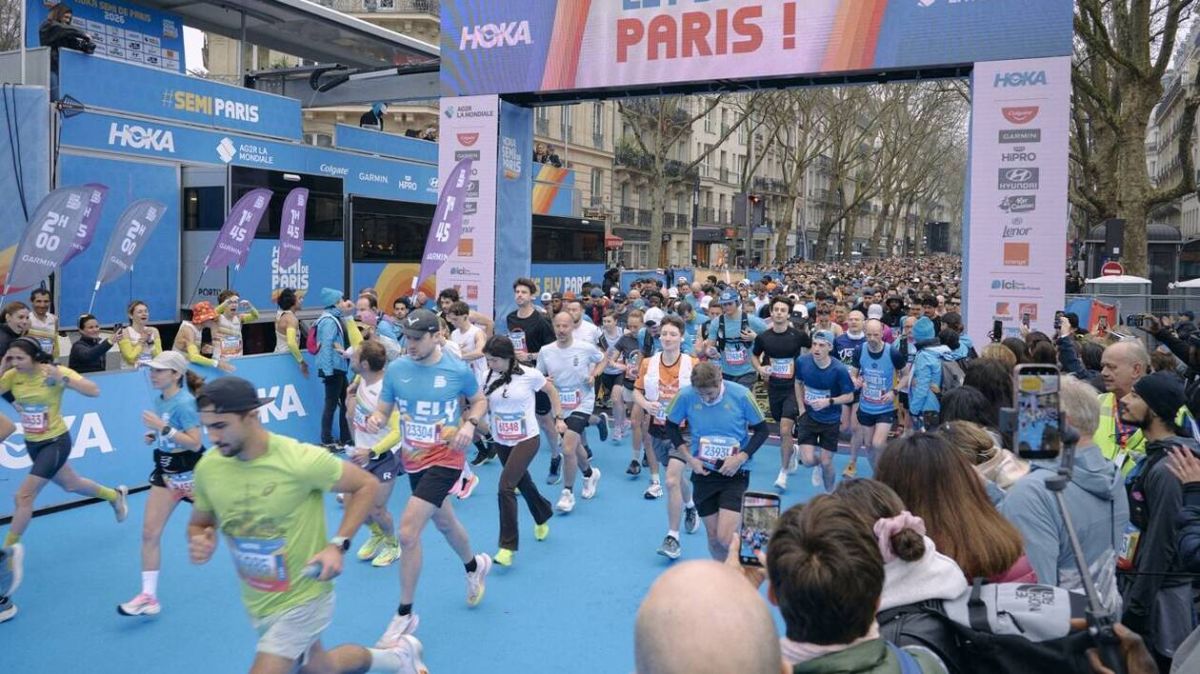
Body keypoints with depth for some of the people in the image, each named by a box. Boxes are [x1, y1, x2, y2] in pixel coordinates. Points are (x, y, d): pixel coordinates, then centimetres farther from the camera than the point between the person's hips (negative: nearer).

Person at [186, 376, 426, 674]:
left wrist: (338, 545, -22)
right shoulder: (207, 468, -11)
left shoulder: (300, 460, -26)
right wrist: (199, 543, -17)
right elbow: (199, 524, 7)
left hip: (303, 600, -6)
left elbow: (366, 485, -13)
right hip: (257, 605, 6)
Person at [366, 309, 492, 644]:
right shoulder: (395, 369, -6)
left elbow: (480, 400, 5)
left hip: (444, 459, -5)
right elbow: (383, 409, 3)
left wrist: (470, 423, -14)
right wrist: (374, 419, -20)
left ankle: (405, 614, 1)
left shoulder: (458, 370, -13)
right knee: (444, 522, 25)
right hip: (412, 460, 5)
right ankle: (475, 566, 57)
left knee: (408, 532, -16)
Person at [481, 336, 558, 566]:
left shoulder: (530, 375, -13)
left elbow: (552, 391, 3)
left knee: (506, 487, -18)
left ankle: (508, 546, -9)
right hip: (501, 441, 5)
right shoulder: (489, 377, -4)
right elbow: (483, 406, 4)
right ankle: (543, 518, 50)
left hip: (526, 440, -5)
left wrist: (559, 418, 5)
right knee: (523, 483, 21)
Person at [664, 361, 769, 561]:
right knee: (713, 538, 8)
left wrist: (741, 458, -14)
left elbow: (761, 430, -2)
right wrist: (689, 458, -3)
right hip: (703, 472, 2)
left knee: (725, 538, -14)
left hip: (735, 474, -2)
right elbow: (671, 427, 6)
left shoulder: (741, 395, -15)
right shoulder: (685, 396, -11)